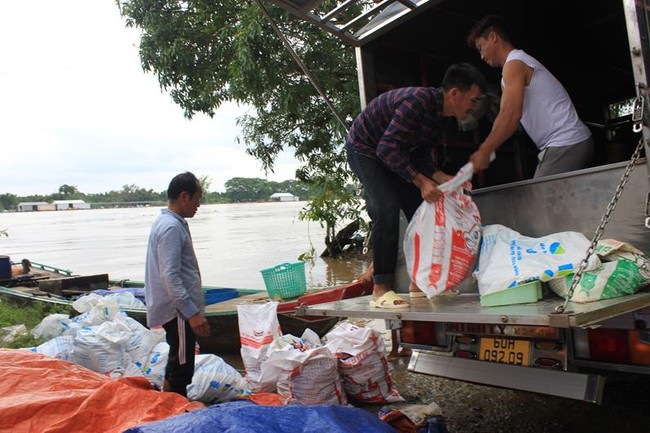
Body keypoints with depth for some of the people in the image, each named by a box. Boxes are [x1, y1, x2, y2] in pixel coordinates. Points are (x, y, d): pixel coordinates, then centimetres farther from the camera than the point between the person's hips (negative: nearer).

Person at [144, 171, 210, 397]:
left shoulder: (166, 222, 13)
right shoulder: (172, 228, -19)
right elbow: (170, 277, -25)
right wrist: (192, 312, -27)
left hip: (178, 309, 11)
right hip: (178, 311, -11)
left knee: (177, 366, 19)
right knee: (180, 369, -2)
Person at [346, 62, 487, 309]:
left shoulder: (439, 114, 0)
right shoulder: (419, 101, -30)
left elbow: (421, 157, 2)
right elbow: (387, 148, -34)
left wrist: (441, 178, -15)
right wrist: (421, 181, -35)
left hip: (394, 154, 9)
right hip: (364, 149, -9)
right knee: (386, 210, -25)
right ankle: (380, 289, -18)